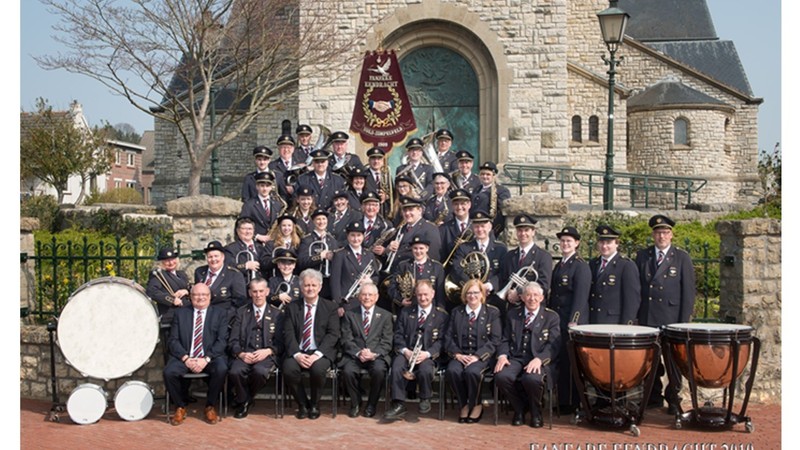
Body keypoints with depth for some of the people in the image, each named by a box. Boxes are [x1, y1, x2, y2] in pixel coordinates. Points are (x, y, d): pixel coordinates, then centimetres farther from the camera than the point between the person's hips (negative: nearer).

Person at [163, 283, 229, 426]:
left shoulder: (220, 313, 9)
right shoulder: (181, 313, 13)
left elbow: (222, 341, -2)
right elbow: (173, 340, 5)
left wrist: (206, 359, -16)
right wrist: (186, 358, -12)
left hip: (210, 358, -1)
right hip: (185, 358, 1)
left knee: (221, 369, -32)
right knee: (169, 372, -28)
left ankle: (211, 407, -7)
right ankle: (180, 407, -2)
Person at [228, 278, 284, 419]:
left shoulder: (276, 314, 14)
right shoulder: (241, 312, 16)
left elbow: (280, 343, 7)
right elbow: (233, 341, 8)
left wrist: (267, 351, -14)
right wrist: (241, 354, -13)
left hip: (266, 355, -1)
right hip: (244, 355, 1)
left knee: (259, 371, -36)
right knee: (234, 372, -34)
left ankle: (247, 400, -3)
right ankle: (243, 401, -3)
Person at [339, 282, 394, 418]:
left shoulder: (385, 315, 12)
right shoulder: (350, 315, 12)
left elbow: (387, 342, 4)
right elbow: (346, 340, 3)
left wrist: (374, 353, -16)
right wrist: (358, 352, -16)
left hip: (377, 355, 0)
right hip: (354, 355, 0)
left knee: (379, 370, -33)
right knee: (348, 371, -31)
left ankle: (372, 404, -7)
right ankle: (355, 403, -3)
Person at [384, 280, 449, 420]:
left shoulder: (441, 315, 9)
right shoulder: (405, 312, 17)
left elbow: (441, 340, 1)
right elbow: (398, 335, 11)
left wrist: (427, 353, -17)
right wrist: (405, 351, -10)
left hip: (428, 354, -2)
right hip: (406, 352, 2)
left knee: (425, 370, -35)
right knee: (397, 368, -31)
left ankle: (425, 400, -7)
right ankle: (398, 405, -25)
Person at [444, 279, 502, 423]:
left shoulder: (492, 312, 6)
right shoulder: (456, 312, 16)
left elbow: (495, 340, -2)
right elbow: (449, 337, 9)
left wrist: (477, 356, -15)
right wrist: (457, 354, -10)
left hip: (482, 356, -3)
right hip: (460, 355, 3)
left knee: (472, 371, -34)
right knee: (452, 371, -31)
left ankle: (476, 405, -8)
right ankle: (464, 405, -8)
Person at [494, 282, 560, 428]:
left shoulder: (551, 317, 7)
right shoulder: (512, 314, 16)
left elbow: (553, 345, -3)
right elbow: (505, 340, 14)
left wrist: (538, 359, -21)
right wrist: (502, 355, -9)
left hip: (539, 360, -3)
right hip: (515, 358, 3)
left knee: (532, 379, -37)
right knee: (501, 376, -30)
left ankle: (535, 412, -4)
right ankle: (519, 409, -2)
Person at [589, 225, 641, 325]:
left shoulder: (627, 266, -4)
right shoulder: (592, 264, 14)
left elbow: (632, 298, -8)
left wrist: (626, 327, -13)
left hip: (614, 324, -5)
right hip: (592, 324, 5)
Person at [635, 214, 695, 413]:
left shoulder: (682, 258, 1)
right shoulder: (642, 256, 9)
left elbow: (688, 292, -1)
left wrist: (684, 322, -6)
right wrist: (635, 314, 2)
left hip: (672, 319, -2)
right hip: (647, 318, 2)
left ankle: (673, 399, 14)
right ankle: (654, 397, 20)